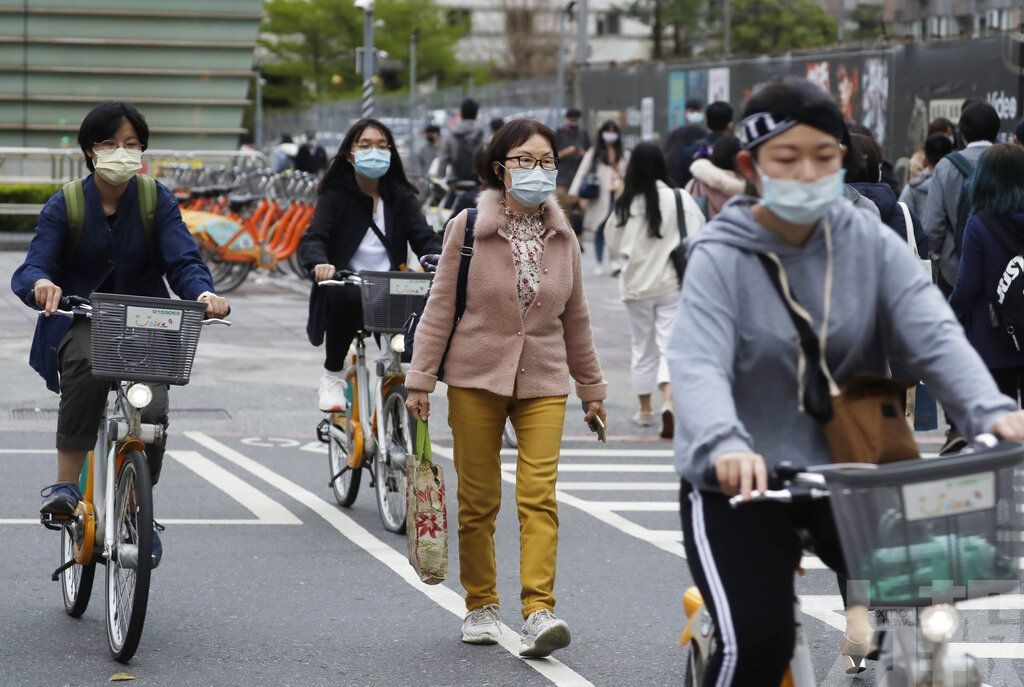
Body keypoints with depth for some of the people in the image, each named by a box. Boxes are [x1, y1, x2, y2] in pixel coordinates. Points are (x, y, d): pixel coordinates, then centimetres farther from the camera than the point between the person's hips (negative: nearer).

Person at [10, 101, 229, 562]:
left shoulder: (157, 202, 0)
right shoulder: (64, 207, -3)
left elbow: (183, 261, -12)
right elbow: (31, 269, -14)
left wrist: (204, 293, -36)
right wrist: (41, 284, -40)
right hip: (79, 323, -1)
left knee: (152, 412, -18)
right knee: (86, 366, -37)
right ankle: (66, 484, -29)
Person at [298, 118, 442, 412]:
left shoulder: (401, 197, 12)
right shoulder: (335, 195, 4)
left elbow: (424, 238, 0)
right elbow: (313, 239, -10)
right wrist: (320, 264, -34)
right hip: (346, 285, -2)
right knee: (346, 297, -38)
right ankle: (332, 376, -11)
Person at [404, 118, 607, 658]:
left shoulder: (562, 237, 7)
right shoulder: (468, 228, -4)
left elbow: (575, 318, 16)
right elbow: (440, 307, -2)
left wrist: (592, 388, 20)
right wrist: (421, 379, -6)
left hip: (543, 382, 2)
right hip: (476, 379, -2)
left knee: (539, 496, -11)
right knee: (478, 501, 5)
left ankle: (538, 613, -17)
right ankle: (480, 607, 20)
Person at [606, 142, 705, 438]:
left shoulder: (626, 204, -8)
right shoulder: (678, 198, -11)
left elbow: (614, 243, 2)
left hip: (636, 285, 2)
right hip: (672, 283, -2)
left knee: (642, 348, 16)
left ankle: (645, 409, 25)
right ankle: (668, 401, -24)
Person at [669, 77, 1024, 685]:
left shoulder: (870, 244, -1)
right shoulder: (722, 257, -10)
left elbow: (934, 335, -15)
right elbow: (698, 364, -26)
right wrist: (724, 445, -47)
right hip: (740, 480, -3)